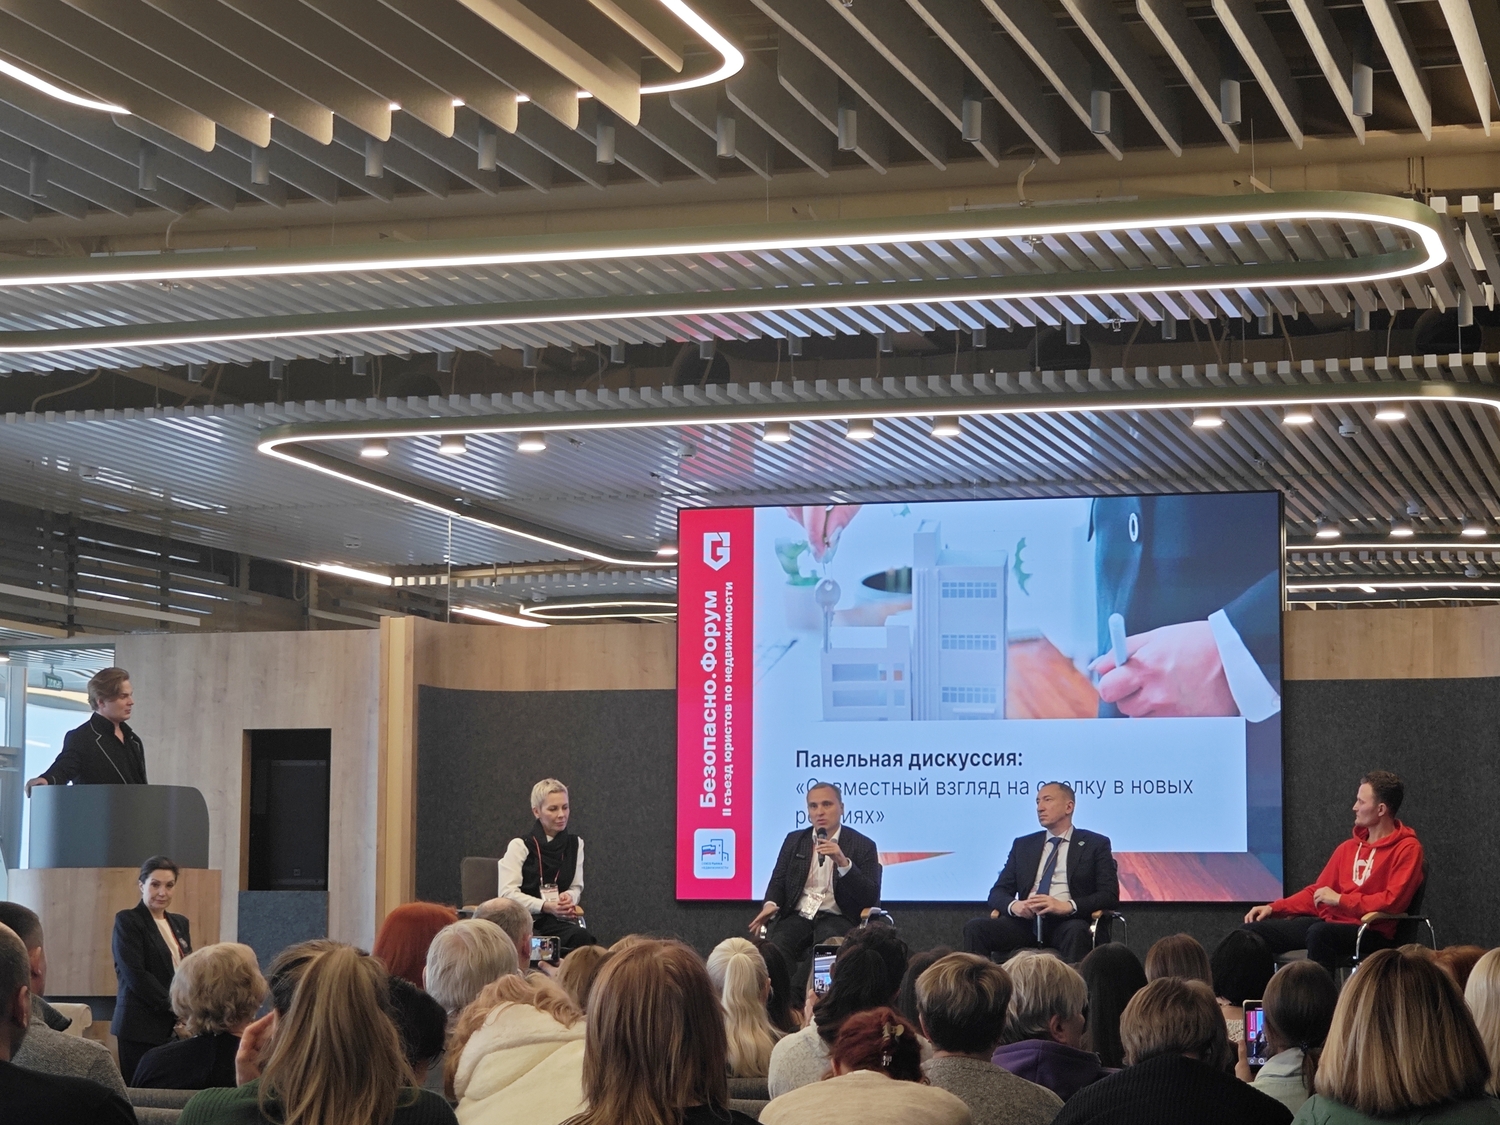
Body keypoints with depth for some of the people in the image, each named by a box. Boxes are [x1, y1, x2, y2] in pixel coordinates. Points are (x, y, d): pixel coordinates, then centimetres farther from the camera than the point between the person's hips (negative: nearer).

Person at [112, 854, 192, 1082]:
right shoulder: (127, 921, -2)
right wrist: (172, 1005, -14)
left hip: (176, 1027, 6)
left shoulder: (179, 923, 18)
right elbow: (134, 974, -11)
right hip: (141, 1027, -6)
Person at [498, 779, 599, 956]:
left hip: (556, 921, 4)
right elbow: (507, 893, -7)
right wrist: (546, 906, -18)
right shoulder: (519, 846, 1)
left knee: (582, 938, -31)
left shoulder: (575, 844, 16)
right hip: (522, 921, -4)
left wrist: (569, 896, -6)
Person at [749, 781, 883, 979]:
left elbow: (871, 898, -4)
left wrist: (843, 862, -19)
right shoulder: (794, 840, 17)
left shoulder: (863, 845, 5)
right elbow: (778, 880, 17)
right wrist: (770, 904, -9)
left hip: (837, 919, -2)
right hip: (797, 917, 3)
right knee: (775, 952, -31)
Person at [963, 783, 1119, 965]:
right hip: (1026, 922, 3)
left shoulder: (1095, 844, 11)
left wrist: (1067, 906, -17)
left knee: (1076, 930, -39)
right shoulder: (1022, 845, 22)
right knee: (975, 927, -24)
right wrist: (1013, 905, -10)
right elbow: (998, 892, 16)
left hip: (1067, 924, -3)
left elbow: (1110, 895, 0)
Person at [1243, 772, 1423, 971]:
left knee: (1320, 933, -40)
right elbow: (1317, 891, 24)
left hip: (1371, 933, -7)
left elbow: (1393, 901, -14)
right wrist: (1274, 908, 11)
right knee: (1253, 930, -10)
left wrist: (1340, 899, -10)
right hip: (1329, 922, 7)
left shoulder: (1407, 849, -2)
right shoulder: (1348, 848, 21)